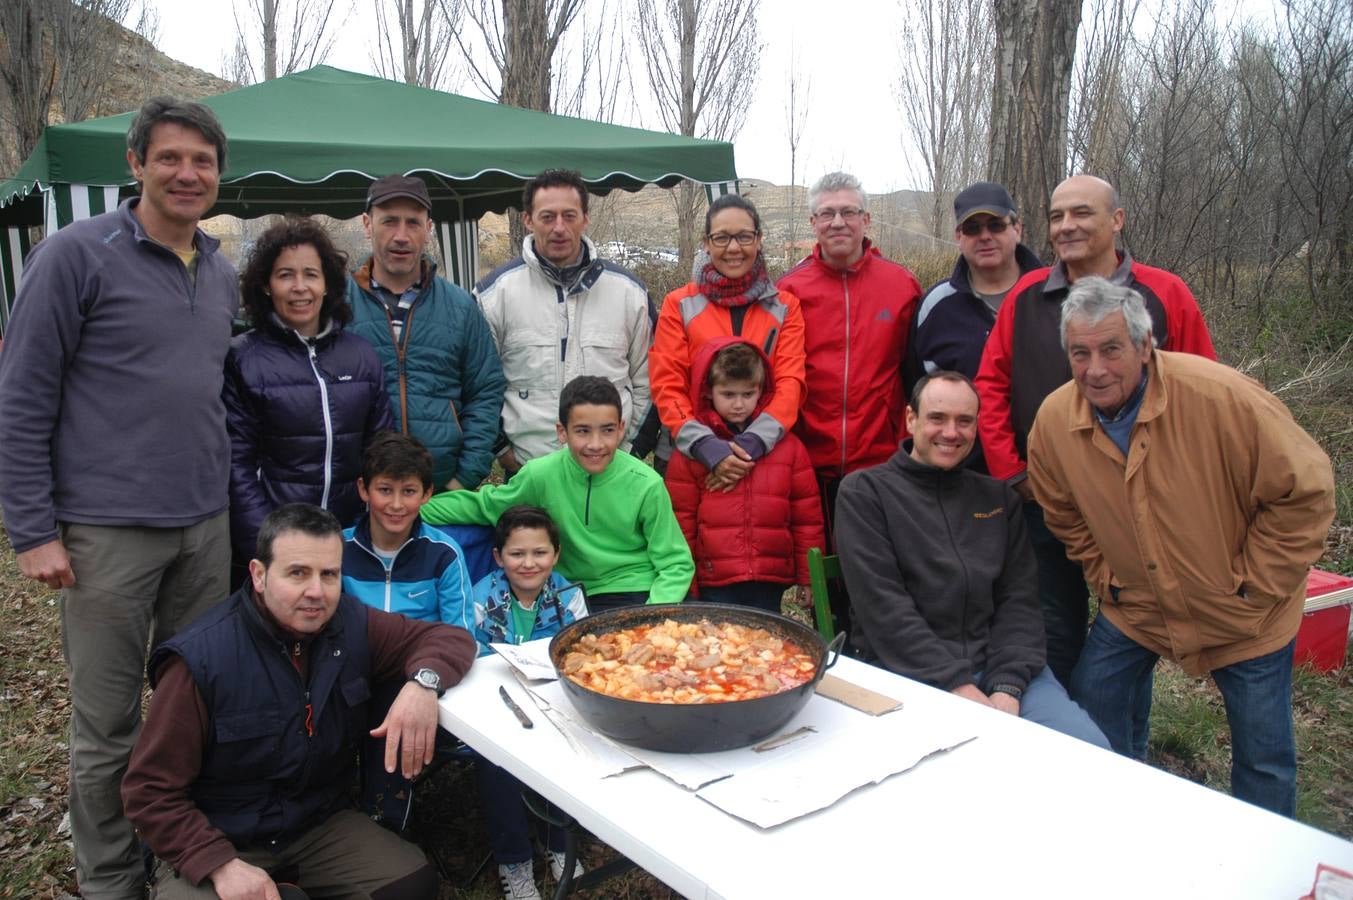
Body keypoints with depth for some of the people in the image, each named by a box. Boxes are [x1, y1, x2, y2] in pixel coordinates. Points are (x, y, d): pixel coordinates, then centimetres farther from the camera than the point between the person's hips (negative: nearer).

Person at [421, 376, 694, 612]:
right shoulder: (541, 475, -10)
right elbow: (482, 505, 9)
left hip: (636, 596, -1)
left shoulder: (647, 485, -14)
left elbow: (676, 564, -6)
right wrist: (415, 510, 1)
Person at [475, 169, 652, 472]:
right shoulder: (494, 291, -2)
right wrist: (502, 449, 0)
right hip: (526, 471, -1)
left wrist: (627, 446, 5)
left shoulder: (629, 290, 4)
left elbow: (644, 382, 10)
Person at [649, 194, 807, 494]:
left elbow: (790, 382, -4)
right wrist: (707, 446, -20)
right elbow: (667, 385, -4)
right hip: (692, 458, -1)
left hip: (765, 456, 1)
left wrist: (752, 443, -20)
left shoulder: (785, 306, 5)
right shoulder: (679, 305, 2)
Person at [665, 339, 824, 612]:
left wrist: (808, 577, 8)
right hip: (714, 583, -1)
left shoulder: (788, 446, 5)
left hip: (771, 582, 2)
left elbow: (807, 516, 8)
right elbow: (681, 520, 3)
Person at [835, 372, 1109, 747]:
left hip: (1001, 666, 4)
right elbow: (883, 606, -9)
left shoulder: (999, 498, 16)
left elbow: (1019, 600, 8)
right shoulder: (864, 492, 1)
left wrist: (1008, 688, -9)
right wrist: (958, 687, -16)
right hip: (906, 673, -4)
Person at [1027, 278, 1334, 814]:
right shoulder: (1054, 420, -14)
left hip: (1243, 617, -3)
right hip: (1136, 607, 4)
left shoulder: (1221, 397, -27)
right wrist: (1108, 579, 0)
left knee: (1263, 753, 7)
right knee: (1093, 703, 9)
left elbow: (1305, 492, -18)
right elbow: (1065, 516, 5)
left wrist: (1253, 586, -16)